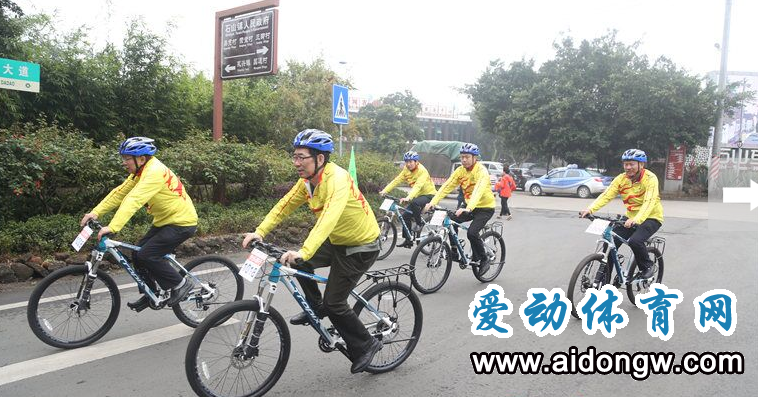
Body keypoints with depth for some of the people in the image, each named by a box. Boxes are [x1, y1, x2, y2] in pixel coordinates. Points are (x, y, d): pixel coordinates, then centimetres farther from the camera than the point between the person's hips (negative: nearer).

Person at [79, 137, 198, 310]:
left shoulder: (154, 172, -24)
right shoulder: (141, 171, 6)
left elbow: (134, 200, -34)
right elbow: (119, 193, 5)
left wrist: (112, 227, -40)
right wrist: (96, 212, -5)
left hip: (182, 222, -10)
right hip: (164, 220, 10)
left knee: (146, 256, -15)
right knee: (138, 254, 7)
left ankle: (181, 284, 1)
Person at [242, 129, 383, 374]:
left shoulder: (337, 179, -30)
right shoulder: (307, 180, -3)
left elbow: (329, 218, -44)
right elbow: (284, 205, -1)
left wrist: (304, 252, -54)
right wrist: (260, 231, -14)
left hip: (361, 247, -8)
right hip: (336, 241, 8)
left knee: (334, 303, -6)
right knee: (298, 262, -1)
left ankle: (366, 345, 15)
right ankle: (316, 307, 20)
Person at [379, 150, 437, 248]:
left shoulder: (422, 171, -23)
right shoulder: (406, 170, -1)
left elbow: (418, 186, -37)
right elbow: (396, 180, -10)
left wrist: (408, 198, -51)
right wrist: (385, 190, -23)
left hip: (429, 194, -8)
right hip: (418, 195, 8)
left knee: (414, 203, -36)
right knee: (406, 215, -2)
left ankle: (420, 224, -13)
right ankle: (408, 240, 9)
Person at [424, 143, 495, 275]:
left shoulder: (481, 171, -22)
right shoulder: (460, 170, -3)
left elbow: (478, 191, -38)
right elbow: (446, 186, -10)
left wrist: (468, 209, -53)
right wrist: (433, 202, -23)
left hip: (485, 207, -6)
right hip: (469, 207, 6)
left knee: (472, 232, -25)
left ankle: (484, 260, -1)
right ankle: (454, 254, 1)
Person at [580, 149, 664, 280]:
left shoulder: (650, 178, -19)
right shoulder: (621, 179, -5)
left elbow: (649, 202, -32)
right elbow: (606, 195, -15)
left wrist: (636, 220, -49)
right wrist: (590, 209, -33)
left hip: (651, 217, -5)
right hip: (631, 217, 5)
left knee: (635, 241, -29)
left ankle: (647, 267, -1)